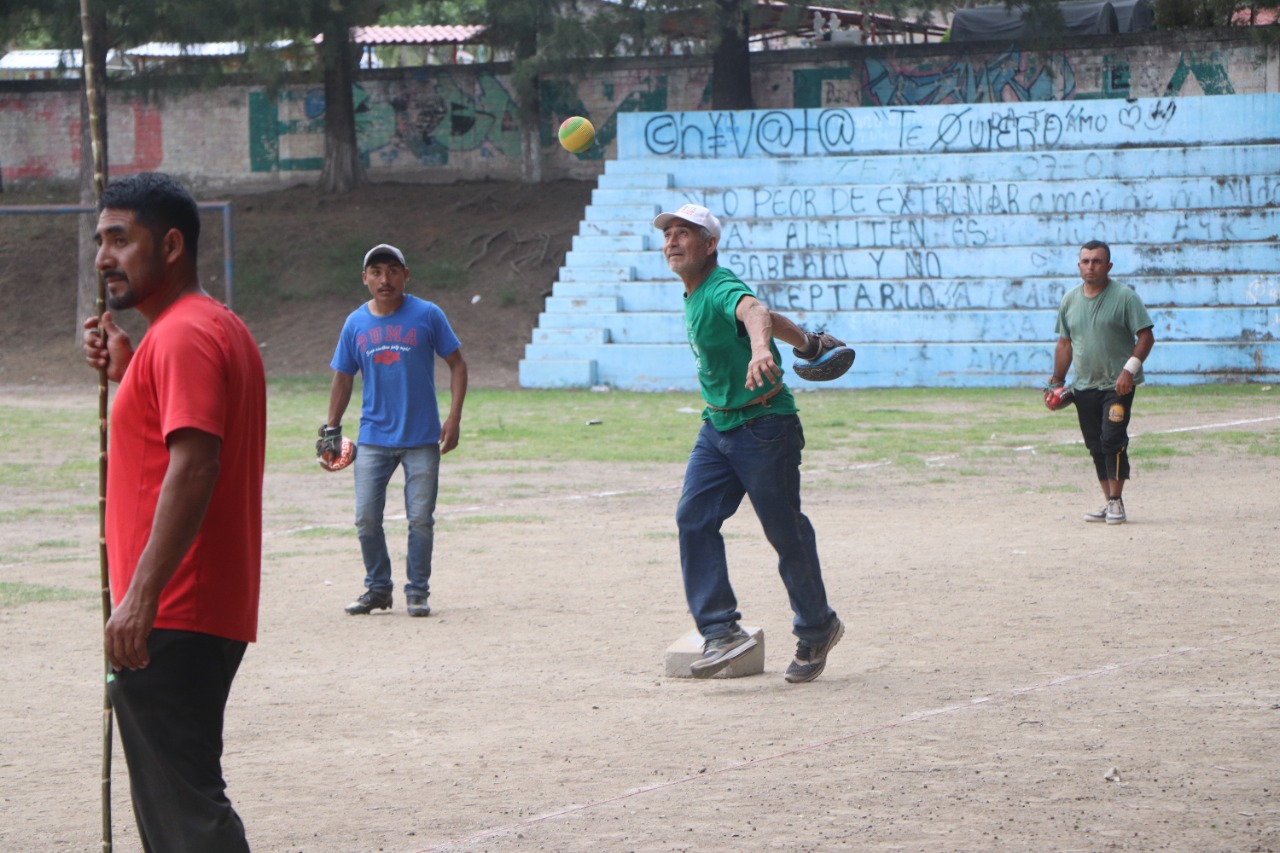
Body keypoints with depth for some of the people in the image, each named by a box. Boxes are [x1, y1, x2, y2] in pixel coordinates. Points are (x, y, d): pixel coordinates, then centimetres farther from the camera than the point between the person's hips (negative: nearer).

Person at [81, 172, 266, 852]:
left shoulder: (184, 336, -14)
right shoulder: (220, 327, 19)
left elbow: (193, 466, -25)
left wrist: (141, 596, -29)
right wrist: (125, 373, 17)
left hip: (170, 619, -11)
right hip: (210, 614, 11)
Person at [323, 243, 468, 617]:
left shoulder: (427, 315, -3)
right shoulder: (356, 323, 5)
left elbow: (457, 364, 2)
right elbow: (343, 379, 13)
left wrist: (454, 417, -7)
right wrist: (331, 429, 9)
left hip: (422, 438, -2)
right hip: (373, 438, 2)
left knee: (421, 519, -1)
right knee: (366, 519, 0)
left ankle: (417, 591, 13)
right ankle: (377, 588, 16)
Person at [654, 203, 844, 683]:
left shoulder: (723, 289, -22)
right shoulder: (693, 296, 7)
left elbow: (755, 313, -47)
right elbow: (771, 320, 20)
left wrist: (761, 351, -67)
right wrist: (806, 343, 29)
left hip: (765, 427, -9)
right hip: (716, 428, 9)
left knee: (786, 532, 2)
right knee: (693, 518, -8)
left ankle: (817, 630, 21)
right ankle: (721, 631, -10)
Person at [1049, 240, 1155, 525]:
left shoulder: (1124, 296, -7)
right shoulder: (1070, 299, 10)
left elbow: (1146, 336, -10)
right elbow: (1065, 343, 18)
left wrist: (1129, 369, -20)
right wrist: (1058, 379, 13)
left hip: (1117, 385, -6)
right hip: (1083, 386, 6)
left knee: (1112, 439, -14)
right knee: (1095, 446, 7)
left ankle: (1116, 502, -7)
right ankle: (1109, 502, 14)